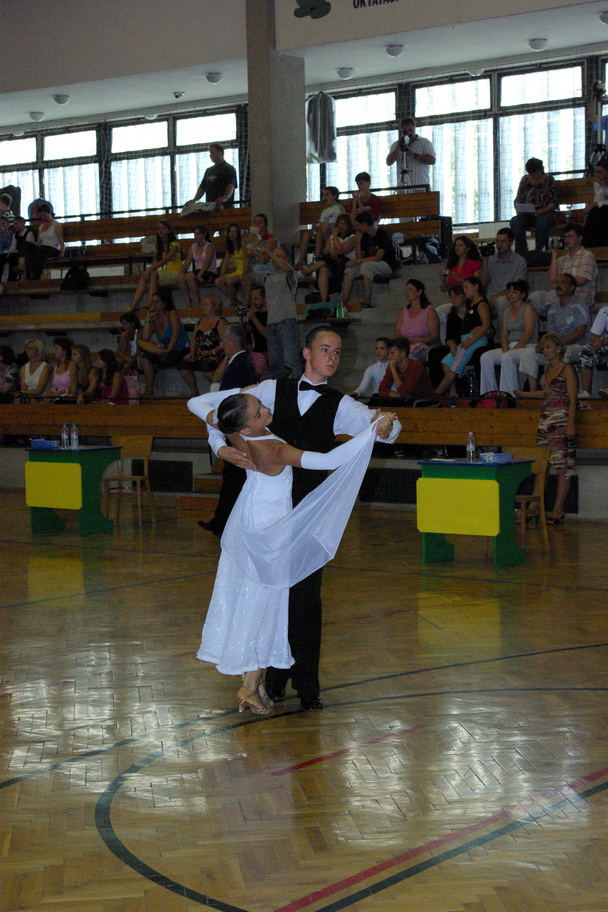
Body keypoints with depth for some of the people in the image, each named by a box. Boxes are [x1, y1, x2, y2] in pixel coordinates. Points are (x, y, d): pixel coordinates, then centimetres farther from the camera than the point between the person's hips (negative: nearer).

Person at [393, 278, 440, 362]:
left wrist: (416, 342, -20)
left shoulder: (430, 311, 4)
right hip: (406, 348, 4)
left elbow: (435, 337, -5)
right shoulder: (403, 311, 19)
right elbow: (397, 335, 13)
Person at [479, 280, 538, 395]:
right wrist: (505, 350, -9)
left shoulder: (528, 309, -3)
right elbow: (504, 335, 11)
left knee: (507, 357, -36)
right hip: (510, 347, 7)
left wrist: (513, 350, -18)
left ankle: (510, 394, -33)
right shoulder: (506, 311, 18)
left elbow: (528, 335, -13)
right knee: (485, 357, -17)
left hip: (528, 347, -7)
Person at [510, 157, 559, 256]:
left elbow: (553, 202, -3)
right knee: (515, 221, -29)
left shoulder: (549, 180, 5)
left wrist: (542, 211, -22)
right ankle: (521, 252, -31)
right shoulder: (525, 180, 15)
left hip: (546, 212, -3)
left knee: (542, 221, -39)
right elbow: (518, 199, 15)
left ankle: (539, 251, -29)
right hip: (527, 214, 3)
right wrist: (518, 209, -9)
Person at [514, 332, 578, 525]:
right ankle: (534, 505, 5)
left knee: (562, 466, -2)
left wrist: (571, 425, -17)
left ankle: (558, 509, 2)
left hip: (561, 419, -7)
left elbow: (572, 399, -11)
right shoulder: (547, 367, 14)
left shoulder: (567, 369, -7)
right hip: (545, 418, 7)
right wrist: (524, 394, 29)